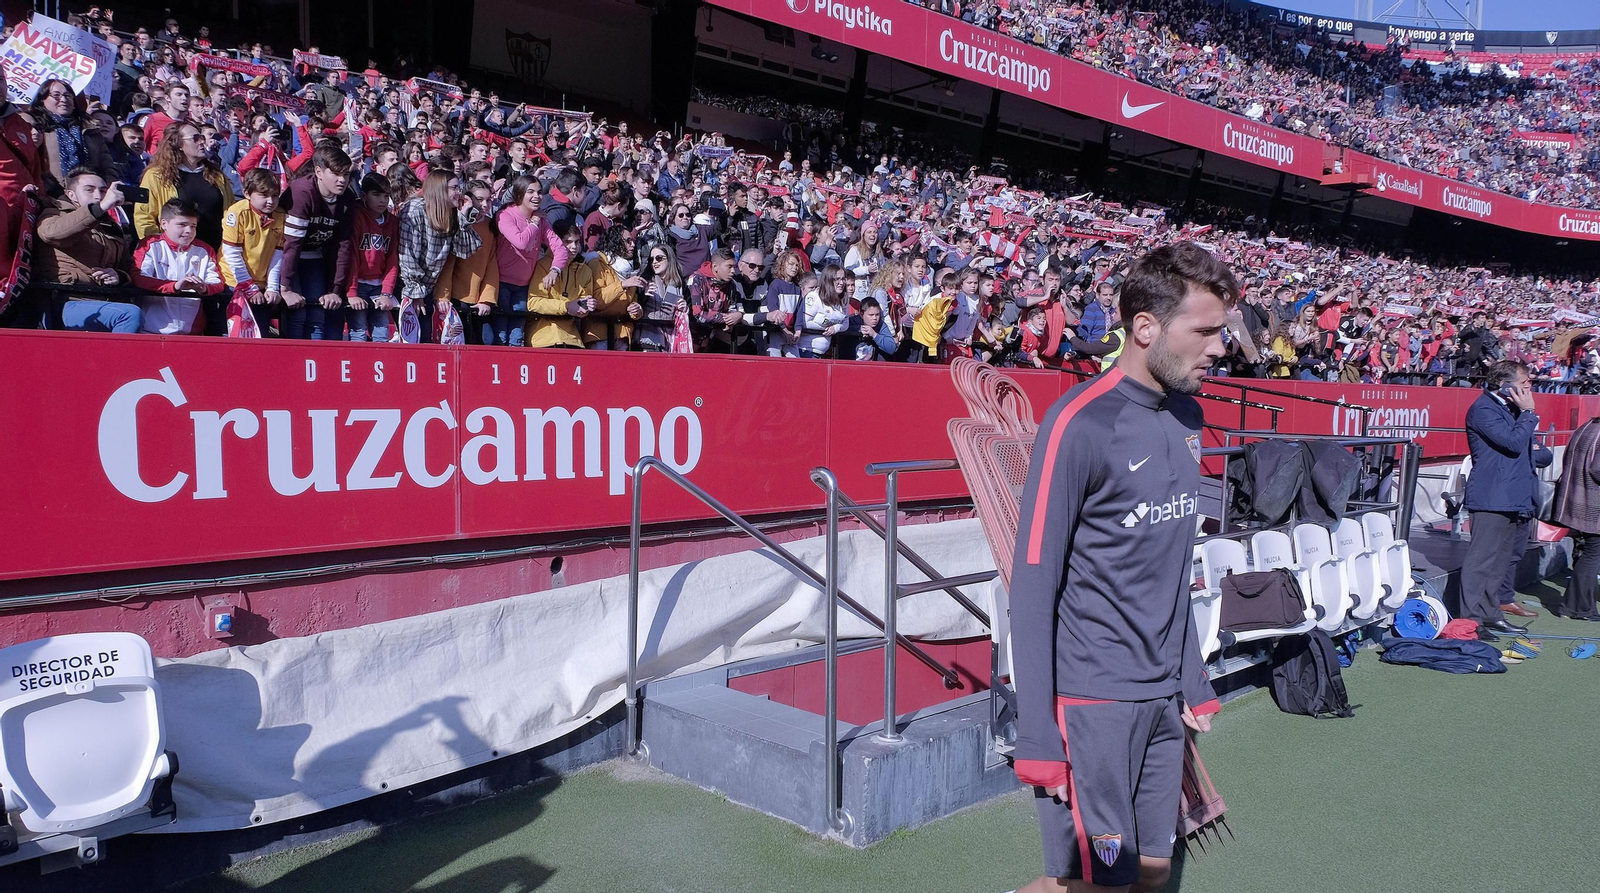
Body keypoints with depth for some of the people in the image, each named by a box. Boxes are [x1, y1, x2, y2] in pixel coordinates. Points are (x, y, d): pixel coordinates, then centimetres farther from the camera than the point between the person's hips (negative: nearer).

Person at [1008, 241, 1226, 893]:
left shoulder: (1187, 417, 7)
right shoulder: (1082, 424, -16)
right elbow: (1033, 584, -16)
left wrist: (1193, 681, 16)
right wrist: (1036, 737, -16)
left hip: (1163, 696, 8)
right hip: (1092, 699, -7)